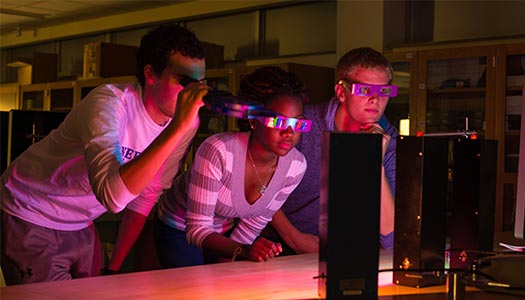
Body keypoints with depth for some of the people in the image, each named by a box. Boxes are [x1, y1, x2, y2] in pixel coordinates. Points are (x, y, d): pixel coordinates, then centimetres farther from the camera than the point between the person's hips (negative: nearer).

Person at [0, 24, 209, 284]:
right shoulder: (110, 102, -29)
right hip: (30, 220, -6)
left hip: (81, 224, 6)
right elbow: (112, 195, -45)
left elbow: (145, 197, 3)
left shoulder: (187, 123, -9)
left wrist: (115, 266, 4)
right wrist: (177, 128, -46)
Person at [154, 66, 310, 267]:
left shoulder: (296, 165, -19)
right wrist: (243, 251, -48)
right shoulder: (218, 151, -34)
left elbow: (255, 221, -5)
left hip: (228, 232, 4)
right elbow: (197, 230, -32)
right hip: (181, 231, -4)